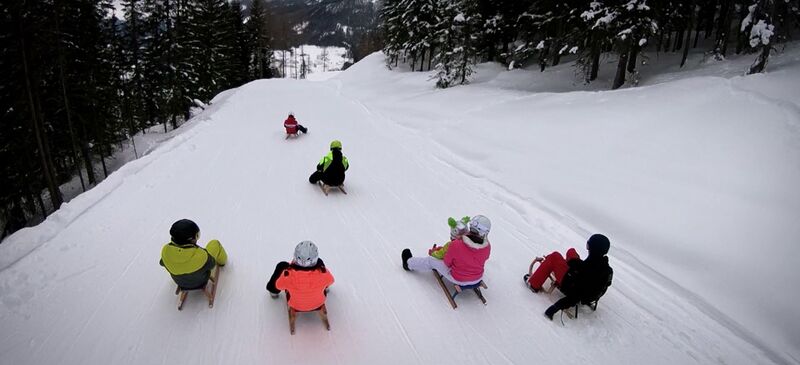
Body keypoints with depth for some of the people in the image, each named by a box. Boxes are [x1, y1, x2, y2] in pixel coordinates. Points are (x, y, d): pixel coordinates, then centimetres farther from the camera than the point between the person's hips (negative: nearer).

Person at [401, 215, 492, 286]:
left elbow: (447, 262, -16)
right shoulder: (487, 246, -21)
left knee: (431, 260, 16)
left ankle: (409, 263, 43)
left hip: (458, 279, -4)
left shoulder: (456, 245, -33)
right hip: (477, 279, 4)